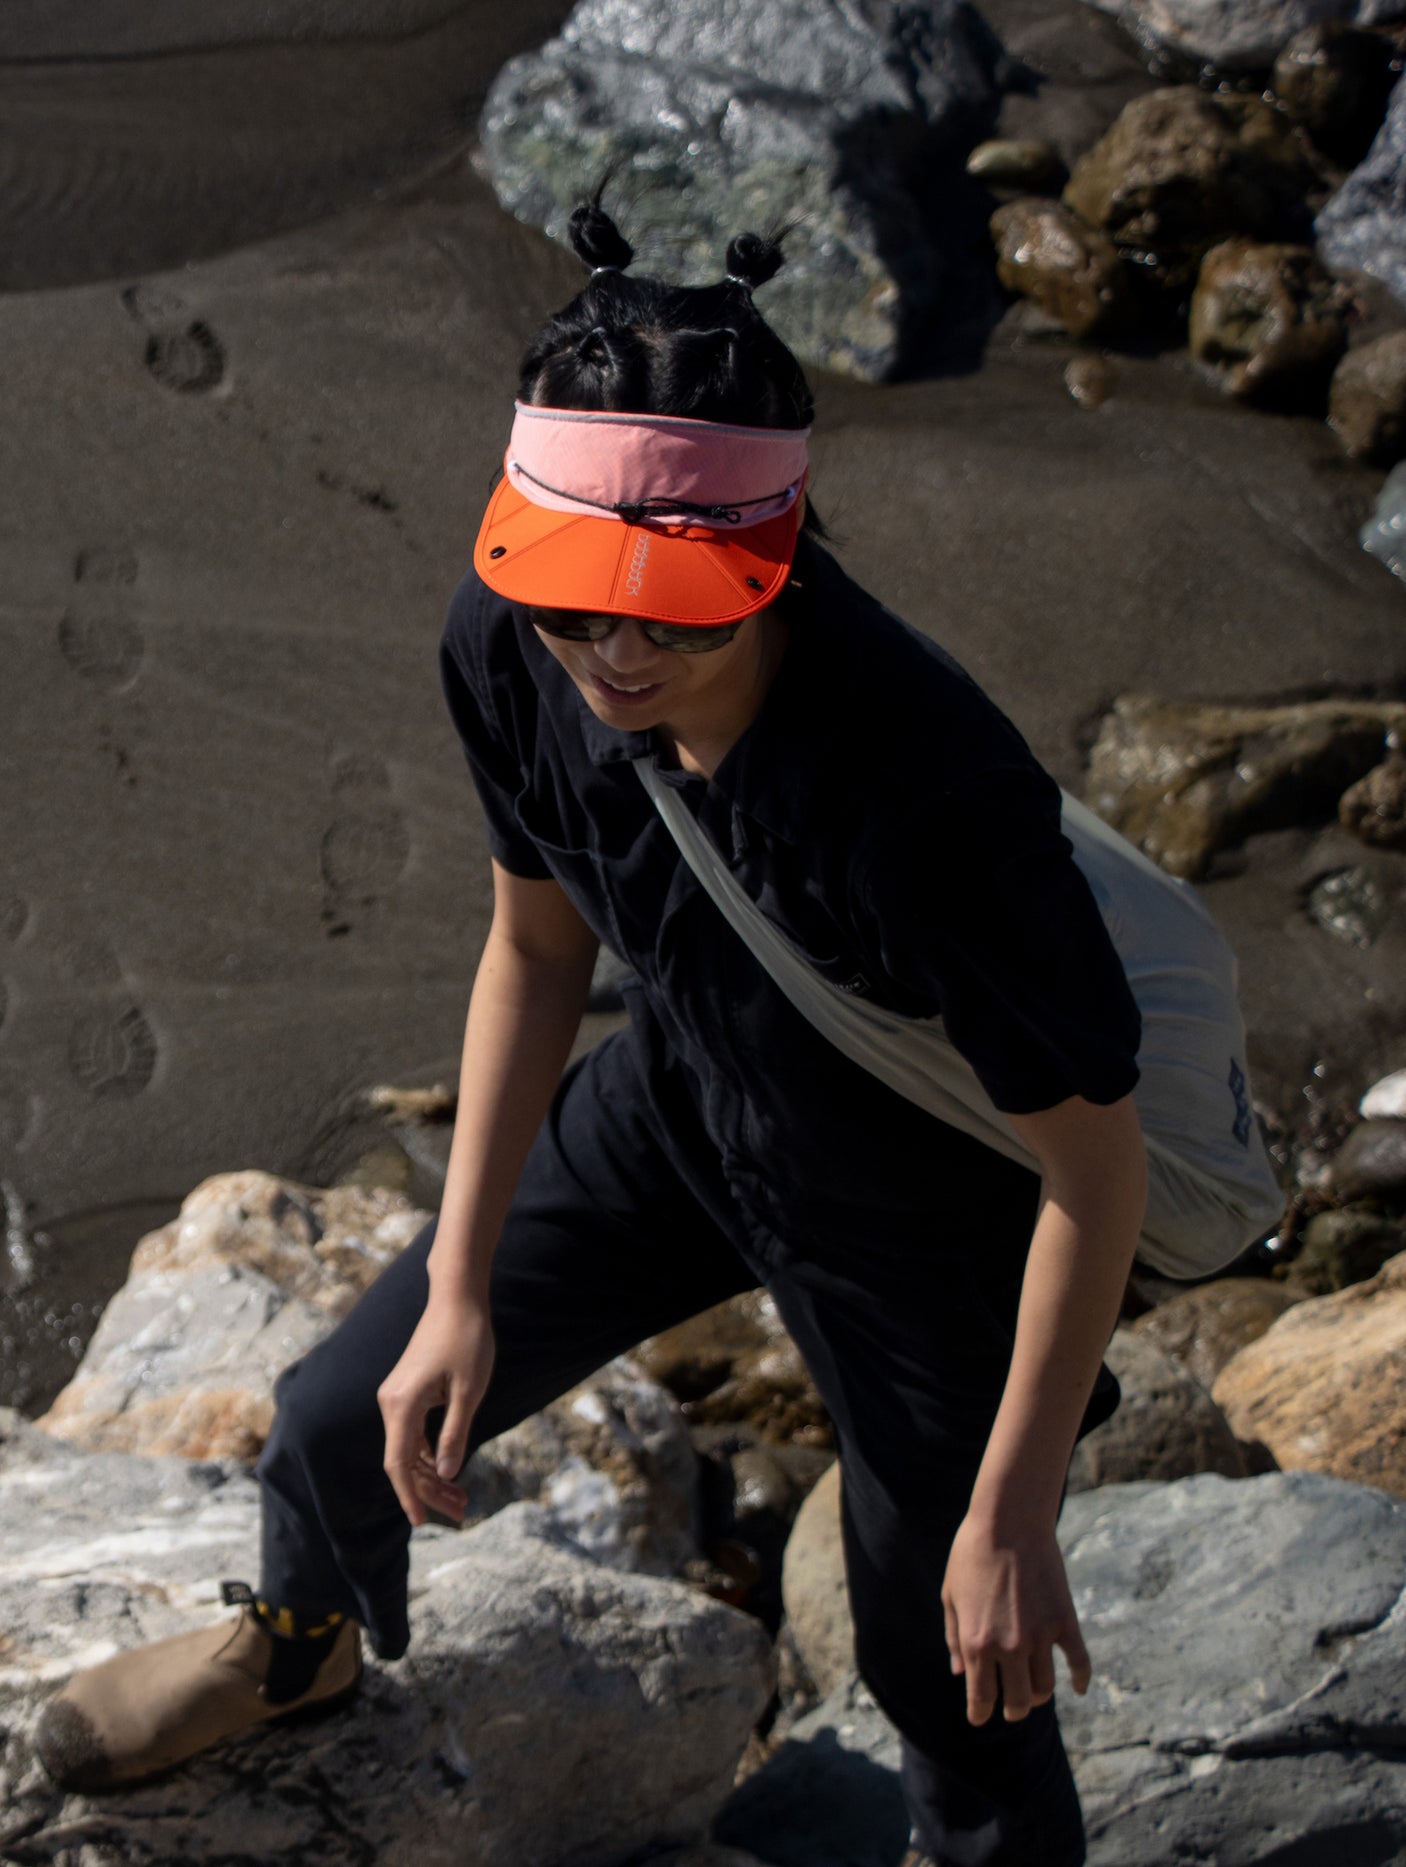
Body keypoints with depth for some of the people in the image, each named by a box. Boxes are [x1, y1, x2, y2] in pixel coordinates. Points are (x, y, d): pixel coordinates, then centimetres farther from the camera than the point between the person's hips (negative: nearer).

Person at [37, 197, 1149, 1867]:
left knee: (941, 1652, 12)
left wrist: (1011, 1518, -19)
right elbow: (537, 939, -4)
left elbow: (1093, 1160, -28)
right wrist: (460, 1285, -3)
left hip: (920, 1212, -5)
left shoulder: (929, 791, -43)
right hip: (678, 1104, 5)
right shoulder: (506, 645, -26)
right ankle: (302, 1640, 54)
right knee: (351, 1425, 17)